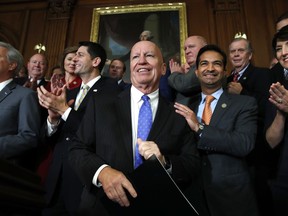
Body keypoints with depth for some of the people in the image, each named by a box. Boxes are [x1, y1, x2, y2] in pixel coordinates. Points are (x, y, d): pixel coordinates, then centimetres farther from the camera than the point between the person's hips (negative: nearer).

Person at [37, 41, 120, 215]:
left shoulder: (110, 87, -7)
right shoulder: (69, 92, 13)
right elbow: (50, 139, 10)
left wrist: (64, 110, -18)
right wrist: (53, 118, -10)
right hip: (58, 177, 6)